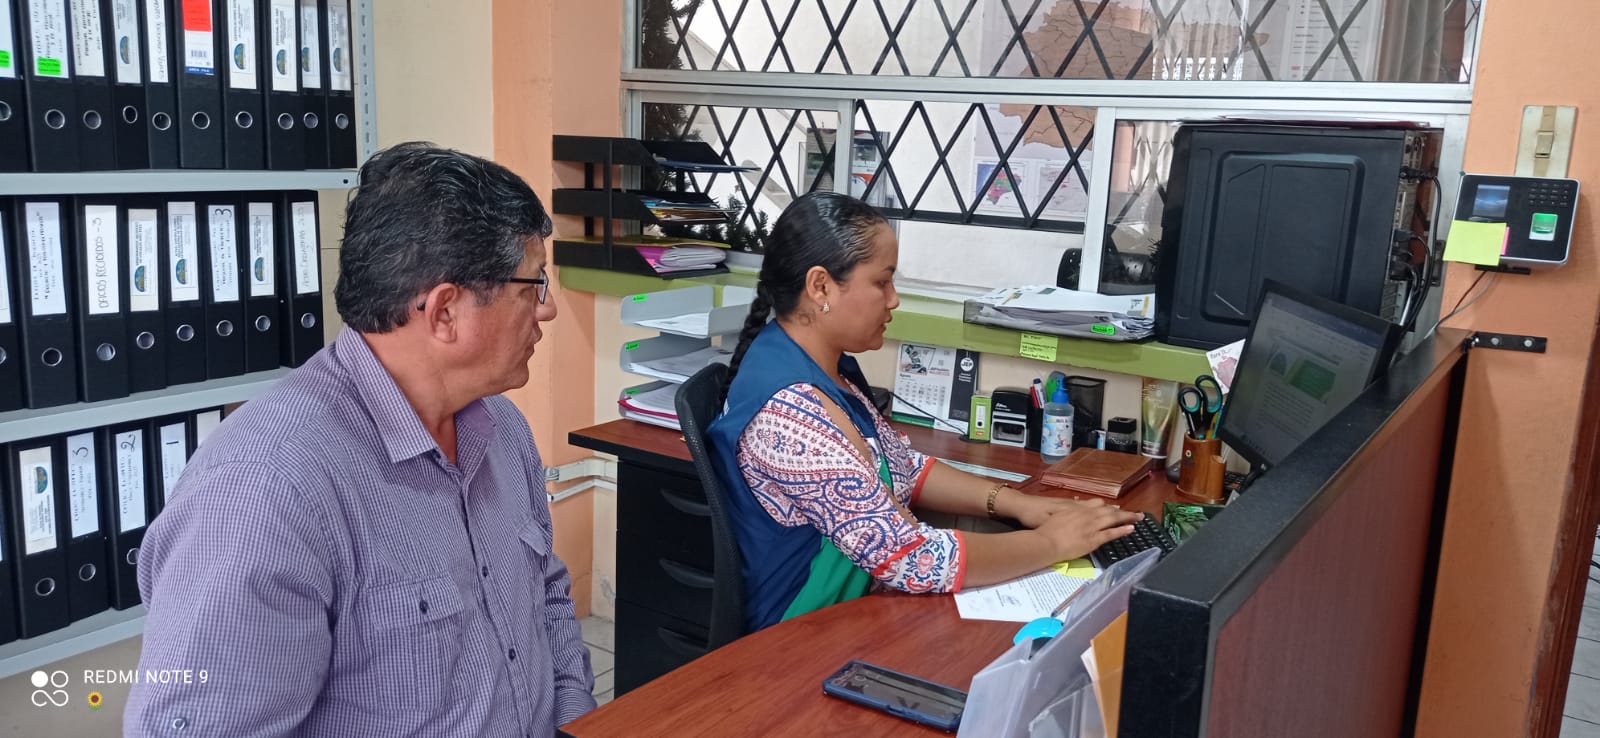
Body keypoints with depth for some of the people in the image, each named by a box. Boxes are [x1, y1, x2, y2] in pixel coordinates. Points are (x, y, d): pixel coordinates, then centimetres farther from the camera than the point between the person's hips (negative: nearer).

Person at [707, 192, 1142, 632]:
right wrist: (1053, 542, -16)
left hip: (856, 607, 8)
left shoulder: (826, 366, 1)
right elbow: (912, 561, -28)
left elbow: (904, 471, 12)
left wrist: (1013, 502, -1)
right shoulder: (790, 410, -29)